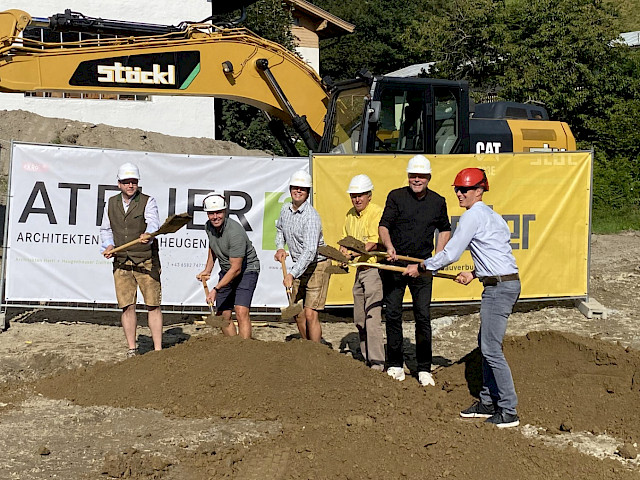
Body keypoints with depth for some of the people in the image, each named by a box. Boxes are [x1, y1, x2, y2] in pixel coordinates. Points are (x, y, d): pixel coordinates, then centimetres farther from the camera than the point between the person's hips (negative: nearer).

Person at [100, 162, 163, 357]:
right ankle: (132, 350, 14)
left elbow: (153, 222, -19)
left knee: (153, 305, -1)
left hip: (146, 261, -3)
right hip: (121, 262, 3)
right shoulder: (111, 203, 11)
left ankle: (158, 350, 4)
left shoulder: (148, 202, -1)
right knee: (127, 306, 3)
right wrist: (108, 245, 0)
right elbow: (105, 229, 20)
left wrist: (148, 235, -41)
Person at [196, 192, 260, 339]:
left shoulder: (235, 232, -30)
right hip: (226, 271, 8)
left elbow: (236, 269, -28)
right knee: (223, 315, 4)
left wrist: (216, 289, -29)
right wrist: (207, 270, 9)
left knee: (241, 311, -23)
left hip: (247, 270, -8)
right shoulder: (209, 227, -6)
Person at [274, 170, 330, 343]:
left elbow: (310, 251, -32)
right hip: (299, 267, 8)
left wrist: (292, 274, -39)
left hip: (317, 265, -7)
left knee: (311, 314, -13)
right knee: (298, 314, 11)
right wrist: (280, 247, 7)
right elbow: (280, 229, 26)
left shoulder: (311, 216, -23)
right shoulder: (285, 209, 2)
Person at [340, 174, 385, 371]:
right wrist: (342, 254, 2)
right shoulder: (350, 215, 13)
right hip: (360, 269, 9)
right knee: (359, 319, 12)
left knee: (372, 317, -12)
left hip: (374, 268, -9)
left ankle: (377, 362, -8)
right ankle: (367, 359, 23)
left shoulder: (376, 212, -12)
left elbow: (374, 242, -21)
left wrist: (355, 252, -33)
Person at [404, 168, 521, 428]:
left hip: (500, 287, -10)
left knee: (491, 348, -8)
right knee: (486, 343, 15)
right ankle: (488, 402, 21)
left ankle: (509, 412, -5)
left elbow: (450, 253, -10)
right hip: (504, 282, 10)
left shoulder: (473, 215, -10)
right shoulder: (491, 215, 19)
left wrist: (421, 267, 1)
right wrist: (475, 274, 25)